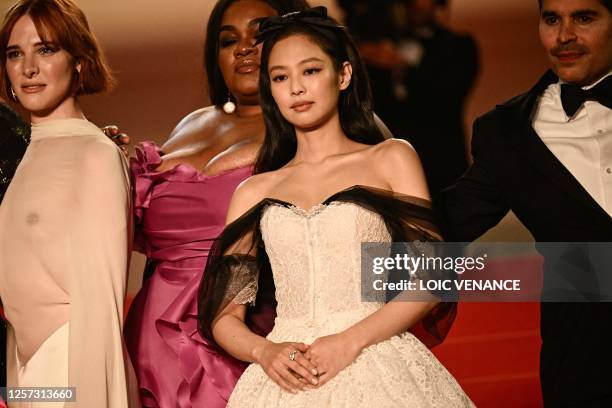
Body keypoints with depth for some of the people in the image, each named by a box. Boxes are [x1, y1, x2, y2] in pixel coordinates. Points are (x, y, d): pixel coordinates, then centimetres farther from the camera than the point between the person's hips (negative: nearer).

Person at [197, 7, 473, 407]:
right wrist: (263, 351, -10)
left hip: (378, 370, -1)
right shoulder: (254, 193, 13)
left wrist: (351, 340, -12)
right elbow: (224, 316, 10)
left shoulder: (391, 159, 8)